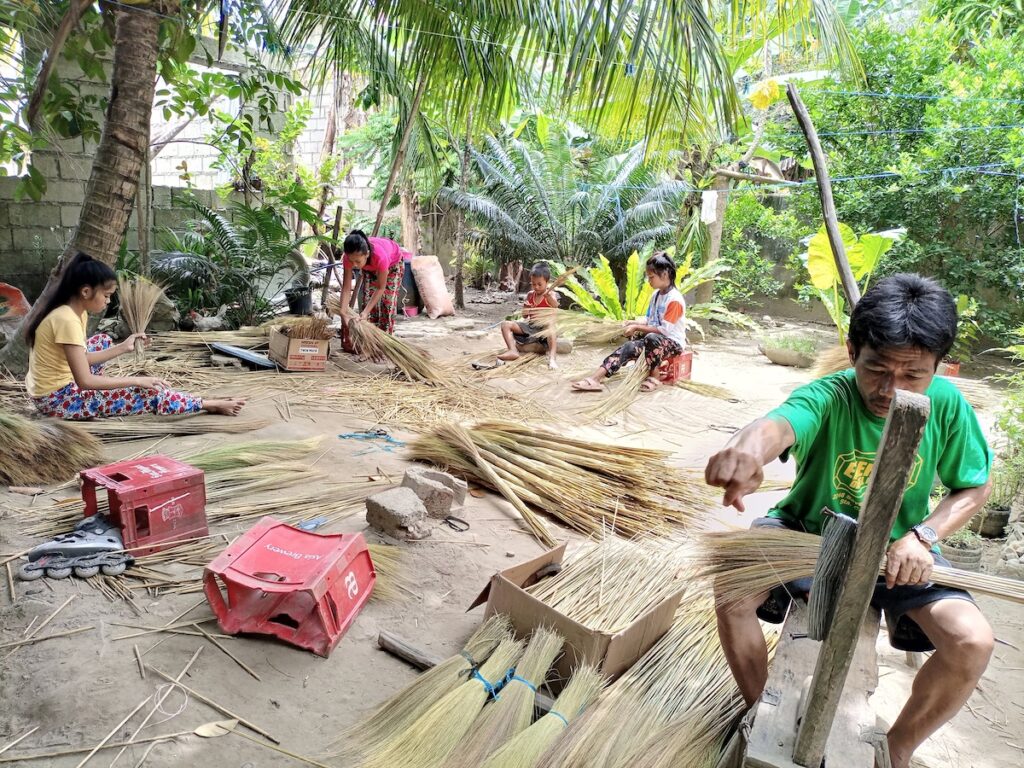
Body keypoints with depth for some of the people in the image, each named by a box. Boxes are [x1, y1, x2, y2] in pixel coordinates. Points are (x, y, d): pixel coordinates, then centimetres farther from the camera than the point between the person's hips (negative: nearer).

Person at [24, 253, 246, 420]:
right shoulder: (67, 320, -24)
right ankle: (211, 405, 1)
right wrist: (137, 381, -21)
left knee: (103, 341, 25)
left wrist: (122, 348, 6)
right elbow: (85, 381, -27)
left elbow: (80, 359, 10)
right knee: (149, 393, -12)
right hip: (57, 399, -9)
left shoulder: (70, 311, 4)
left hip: (52, 389, 9)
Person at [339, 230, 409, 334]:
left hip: (393, 262, -4)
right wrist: (343, 312, -40)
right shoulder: (349, 257, -35)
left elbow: (381, 288, -35)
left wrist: (365, 312, -40)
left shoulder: (380, 256, -46)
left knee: (388, 302, -9)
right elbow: (346, 288, -29)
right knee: (368, 298, -5)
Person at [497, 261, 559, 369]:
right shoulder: (530, 295, 7)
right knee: (506, 325, -9)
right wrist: (525, 309, -13)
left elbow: (555, 306, -34)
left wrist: (548, 297, -56)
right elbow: (525, 317, 12)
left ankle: (552, 358, -53)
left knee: (552, 331, -42)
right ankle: (513, 351, -23)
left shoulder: (550, 295, -8)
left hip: (545, 327, -6)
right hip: (530, 326, 6)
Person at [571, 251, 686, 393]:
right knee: (629, 347, -19)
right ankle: (595, 378, -33)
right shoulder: (656, 295, 9)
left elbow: (664, 330, -20)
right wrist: (635, 324, -3)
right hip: (653, 340, 7)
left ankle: (653, 378, -21)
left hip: (673, 342, -7)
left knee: (652, 338, -40)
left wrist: (637, 328, -17)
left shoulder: (674, 299, -17)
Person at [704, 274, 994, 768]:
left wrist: (923, 534, -20)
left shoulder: (946, 404, -16)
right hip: (809, 532, -2)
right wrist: (749, 449, -78)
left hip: (897, 548, 3)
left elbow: (975, 487, -1)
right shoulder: (828, 398, -28)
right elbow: (782, 422, -53)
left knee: (972, 642, -19)